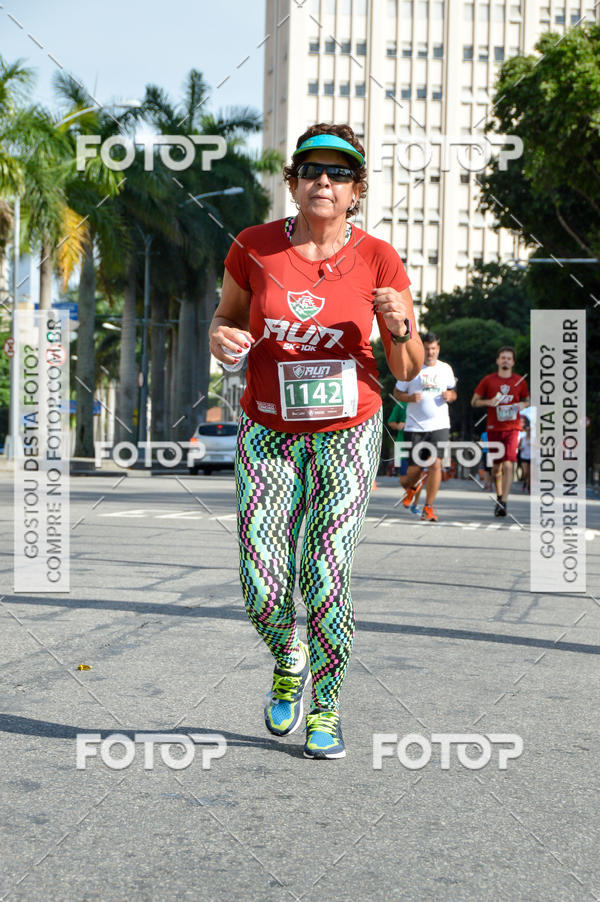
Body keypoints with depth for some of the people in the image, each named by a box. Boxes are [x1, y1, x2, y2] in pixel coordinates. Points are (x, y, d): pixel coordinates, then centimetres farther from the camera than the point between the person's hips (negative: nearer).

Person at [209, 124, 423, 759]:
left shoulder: (377, 259, -6)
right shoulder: (254, 247, -5)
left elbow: (407, 370, 0)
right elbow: (228, 315, 13)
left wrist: (400, 328, -22)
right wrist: (221, 336, -11)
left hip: (347, 432, -1)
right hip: (268, 432, 1)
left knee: (325, 581, -8)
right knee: (262, 592, -6)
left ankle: (325, 708, 17)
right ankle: (288, 659, 30)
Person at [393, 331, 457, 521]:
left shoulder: (446, 369, 10)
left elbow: (452, 392, 22)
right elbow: (397, 393, 6)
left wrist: (450, 395, -2)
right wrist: (410, 397, -15)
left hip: (439, 425, 2)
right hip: (415, 426, -1)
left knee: (436, 464, -14)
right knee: (414, 469, 0)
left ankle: (428, 507, -4)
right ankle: (411, 488, 37)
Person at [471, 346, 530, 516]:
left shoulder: (520, 381, 6)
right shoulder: (488, 380, 4)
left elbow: (527, 400, 19)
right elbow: (474, 402, 7)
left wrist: (522, 405, -4)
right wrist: (489, 402, -11)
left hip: (512, 427, -1)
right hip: (493, 428, 1)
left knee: (508, 465, -16)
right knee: (496, 466, 10)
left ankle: (503, 503, -19)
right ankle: (499, 496, 32)